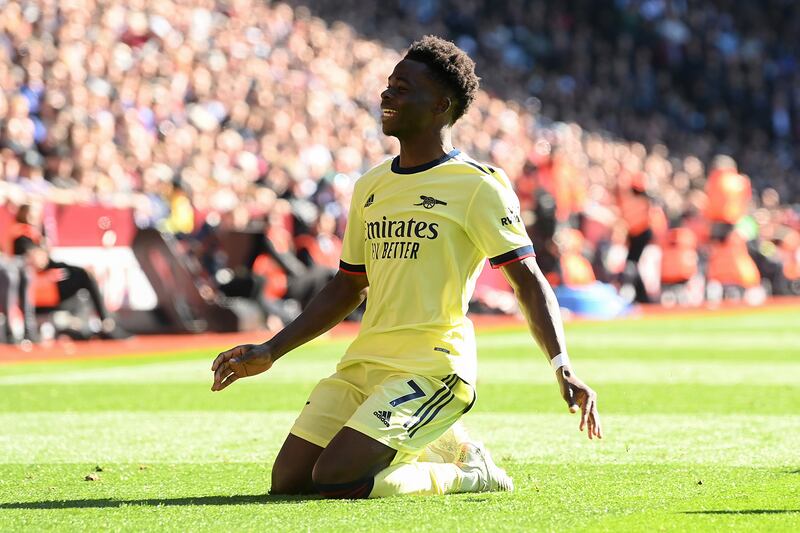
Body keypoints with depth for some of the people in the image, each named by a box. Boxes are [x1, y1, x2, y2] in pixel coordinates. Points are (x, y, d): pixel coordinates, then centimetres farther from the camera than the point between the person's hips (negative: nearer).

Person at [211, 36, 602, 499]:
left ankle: (467, 474, 2)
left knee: (334, 480, -23)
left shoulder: (478, 186, -6)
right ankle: (439, 452, 17)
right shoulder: (371, 187, 16)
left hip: (432, 368, -8)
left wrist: (563, 367, -24)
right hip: (363, 365, 8)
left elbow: (528, 280, -10)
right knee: (288, 481, 0)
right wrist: (270, 353, 18)